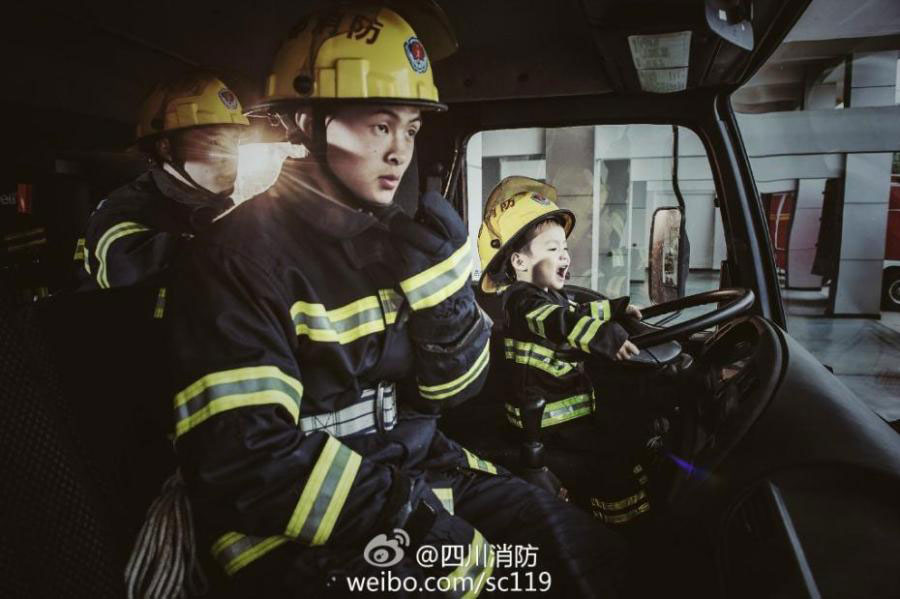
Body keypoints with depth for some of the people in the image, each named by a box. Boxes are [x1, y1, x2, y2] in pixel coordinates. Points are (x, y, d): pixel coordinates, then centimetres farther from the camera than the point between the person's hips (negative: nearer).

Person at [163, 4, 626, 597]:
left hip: (414, 472, 6)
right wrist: (416, 518, -22)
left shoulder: (394, 237, 3)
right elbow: (245, 462, -21)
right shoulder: (243, 256, -16)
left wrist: (442, 279, -13)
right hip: (302, 532, -5)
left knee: (589, 550, -4)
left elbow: (453, 389, 3)